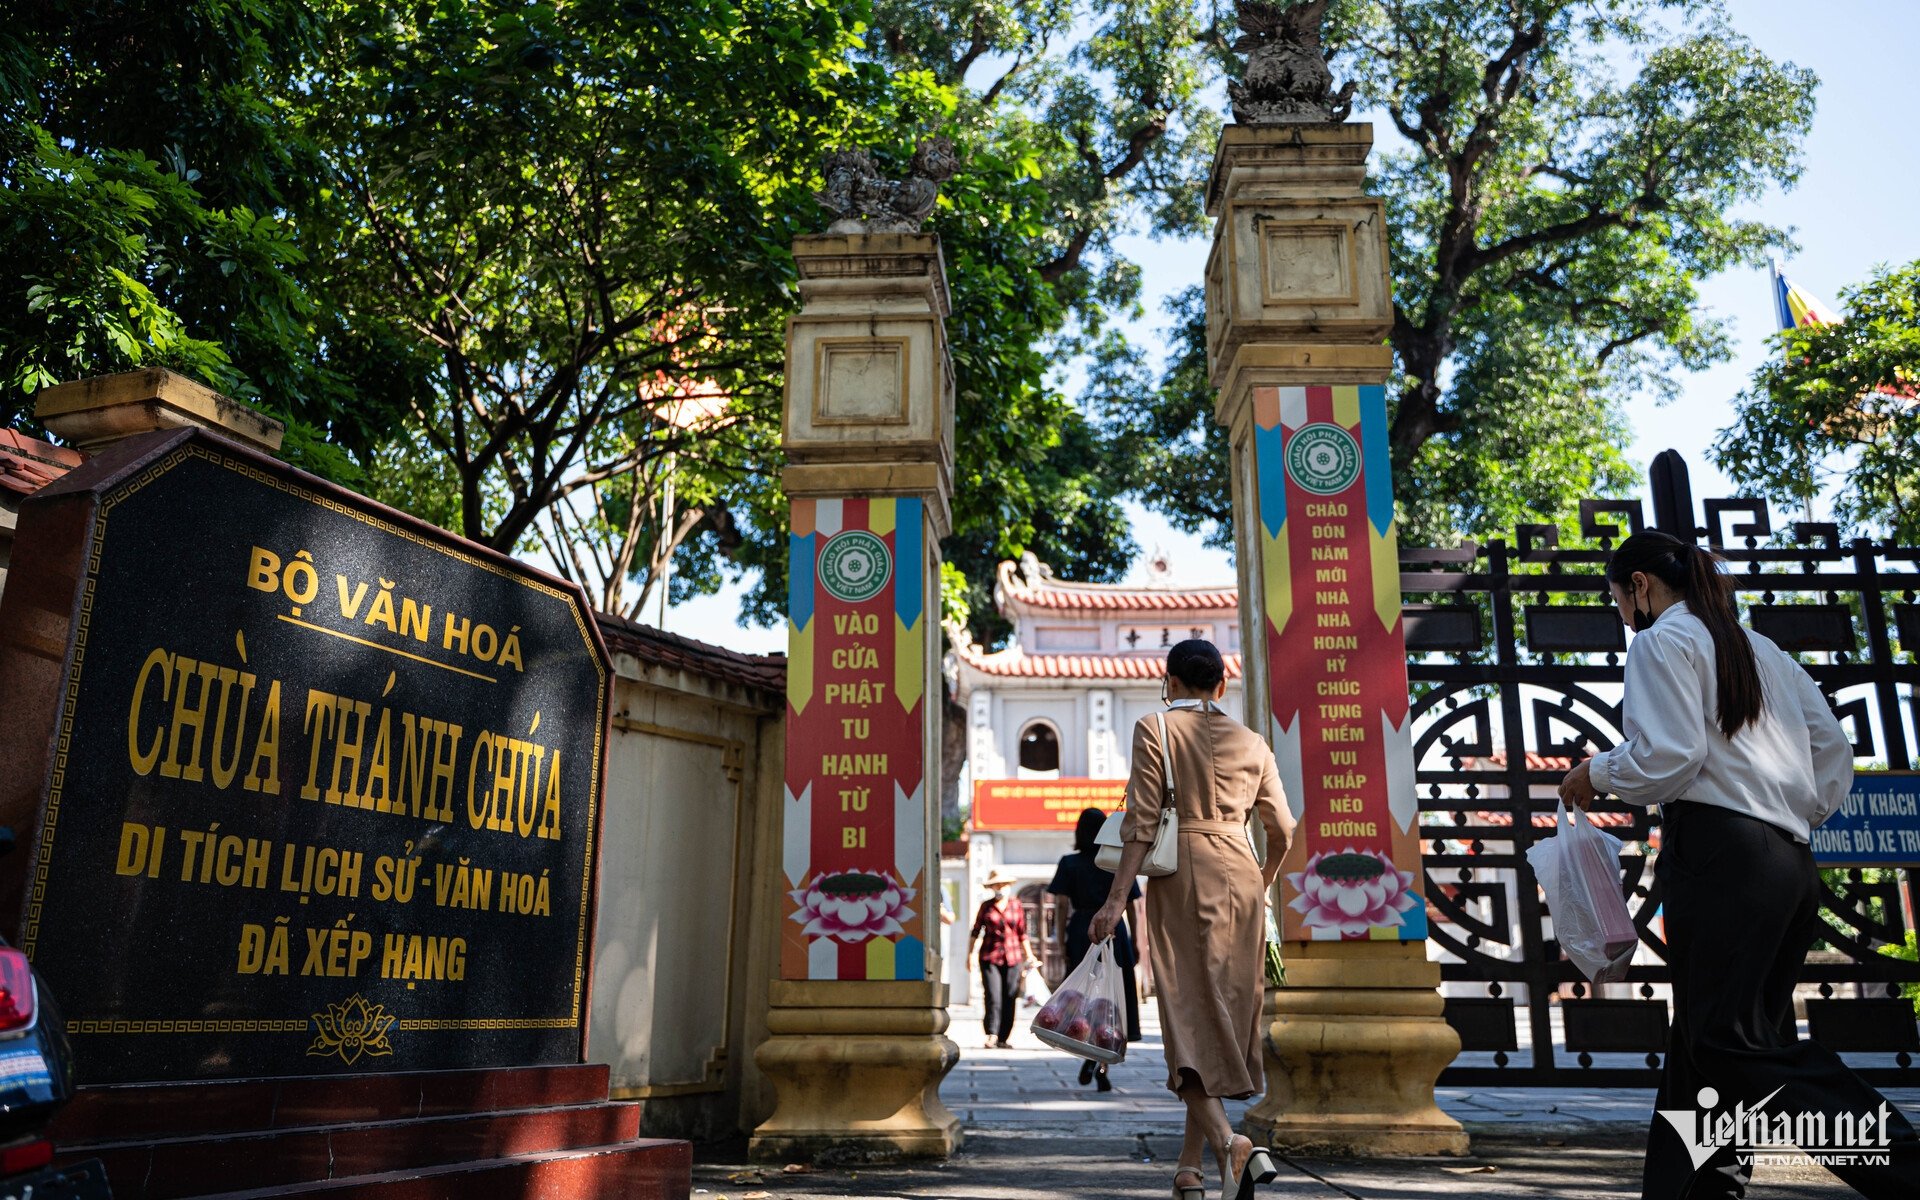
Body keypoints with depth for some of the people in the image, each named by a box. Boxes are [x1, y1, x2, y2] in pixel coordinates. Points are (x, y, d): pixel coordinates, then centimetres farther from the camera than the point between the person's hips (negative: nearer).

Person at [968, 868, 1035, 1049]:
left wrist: (1029, 955, 12)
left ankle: (1002, 1038, 8)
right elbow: (976, 931, 11)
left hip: (1013, 958, 2)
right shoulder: (986, 906, 7)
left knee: (1010, 999, 1)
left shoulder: (1016, 907, 10)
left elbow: (1022, 934, 15)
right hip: (990, 958, -2)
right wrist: (970, 953, 6)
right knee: (993, 997, -13)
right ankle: (992, 1035, -13)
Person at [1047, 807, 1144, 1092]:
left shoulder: (1069, 864, 0)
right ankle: (1103, 1067, 2)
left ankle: (1090, 1054, -10)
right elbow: (1130, 907, 3)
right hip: (1113, 932, 1)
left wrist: (1062, 942, 0)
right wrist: (1134, 943, 10)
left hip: (1081, 933, 0)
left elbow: (1063, 907, -5)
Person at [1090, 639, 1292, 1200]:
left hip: (1182, 876, -4)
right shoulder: (1251, 742, 13)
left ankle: (1229, 1144, -24)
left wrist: (1116, 899, -7)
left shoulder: (1155, 728, 2)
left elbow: (1142, 821, -7)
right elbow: (1282, 831, 10)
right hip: (1240, 877, 4)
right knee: (1225, 1014, 9)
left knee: (1188, 1016, -4)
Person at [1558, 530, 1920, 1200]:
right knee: (1705, 1043, 7)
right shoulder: (1760, 649, 24)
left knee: (1732, 1044, -11)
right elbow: (1834, 751, 20)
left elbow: (1671, 756, -14)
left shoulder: (1662, 640, -1)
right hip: (1792, 862, 9)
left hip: (1719, 856, -9)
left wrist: (1596, 775, 2)